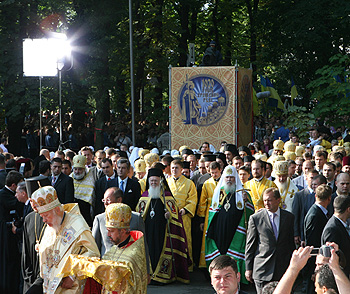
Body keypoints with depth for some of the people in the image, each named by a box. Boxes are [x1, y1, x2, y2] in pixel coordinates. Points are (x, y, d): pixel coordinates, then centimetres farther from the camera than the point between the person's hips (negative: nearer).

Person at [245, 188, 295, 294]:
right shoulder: (255, 218, 0)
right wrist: (248, 268, 2)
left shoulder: (289, 217, 6)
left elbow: (292, 243, 11)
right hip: (262, 270, -1)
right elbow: (250, 245, 3)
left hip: (283, 270, 2)